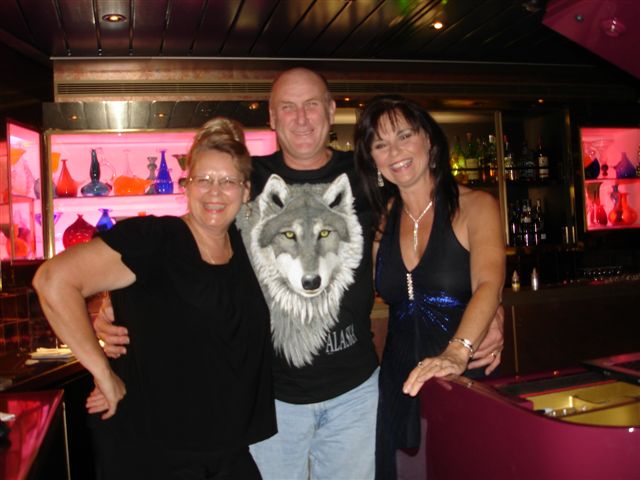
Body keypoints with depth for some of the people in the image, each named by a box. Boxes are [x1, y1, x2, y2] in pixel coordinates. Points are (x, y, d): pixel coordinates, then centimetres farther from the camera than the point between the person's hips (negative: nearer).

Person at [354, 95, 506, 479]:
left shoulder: (475, 206, -5)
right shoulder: (383, 218, 7)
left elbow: (489, 283, -21)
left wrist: (457, 352, -36)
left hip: (465, 382, -3)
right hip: (401, 385, 3)